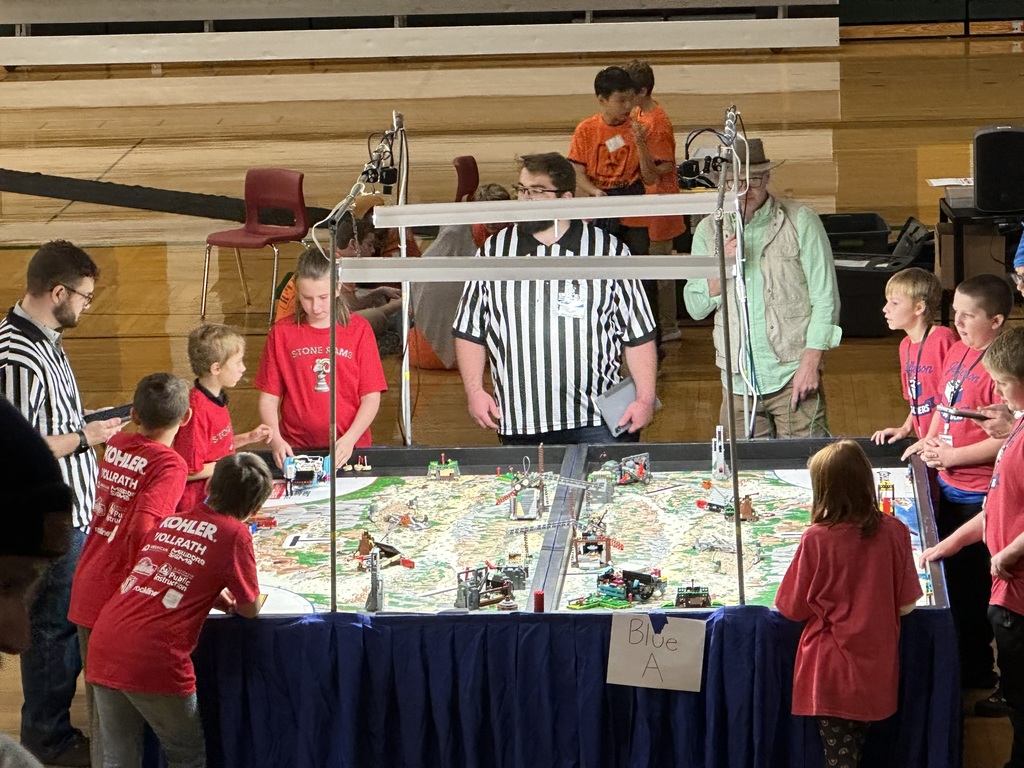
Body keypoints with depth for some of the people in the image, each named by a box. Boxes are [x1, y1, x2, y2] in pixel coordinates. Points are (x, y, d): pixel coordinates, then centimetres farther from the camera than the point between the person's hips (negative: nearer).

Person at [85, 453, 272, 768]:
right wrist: (230, 600, 30)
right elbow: (250, 609, 9)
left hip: (103, 646, 6)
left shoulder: (166, 523, 19)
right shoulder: (234, 533, 1)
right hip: (154, 659, -6)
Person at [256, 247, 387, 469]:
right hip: (296, 449, 1)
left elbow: (371, 396, 2)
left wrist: (349, 439, -12)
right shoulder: (282, 332, 7)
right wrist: (275, 440, -10)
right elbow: (268, 398, 7)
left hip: (351, 448, 0)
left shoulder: (358, 329, 5)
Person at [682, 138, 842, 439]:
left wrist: (810, 363, -11)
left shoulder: (801, 221, 0)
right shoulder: (709, 230, 9)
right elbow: (695, 307, 8)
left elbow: (826, 298, -2)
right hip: (738, 379, 3)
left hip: (792, 373, -3)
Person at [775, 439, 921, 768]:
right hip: (877, 672, 3)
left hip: (831, 673, -3)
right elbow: (905, 605, -2)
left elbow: (795, 609, -7)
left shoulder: (816, 539, -18)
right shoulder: (894, 532, -10)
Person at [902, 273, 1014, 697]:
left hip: (979, 494, -9)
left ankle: (976, 669, 18)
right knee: (948, 572, 21)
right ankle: (954, 656, 37)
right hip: (950, 486, 9)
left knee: (971, 583, 3)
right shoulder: (957, 352, 5)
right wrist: (928, 443, 7)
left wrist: (952, 456, -19)